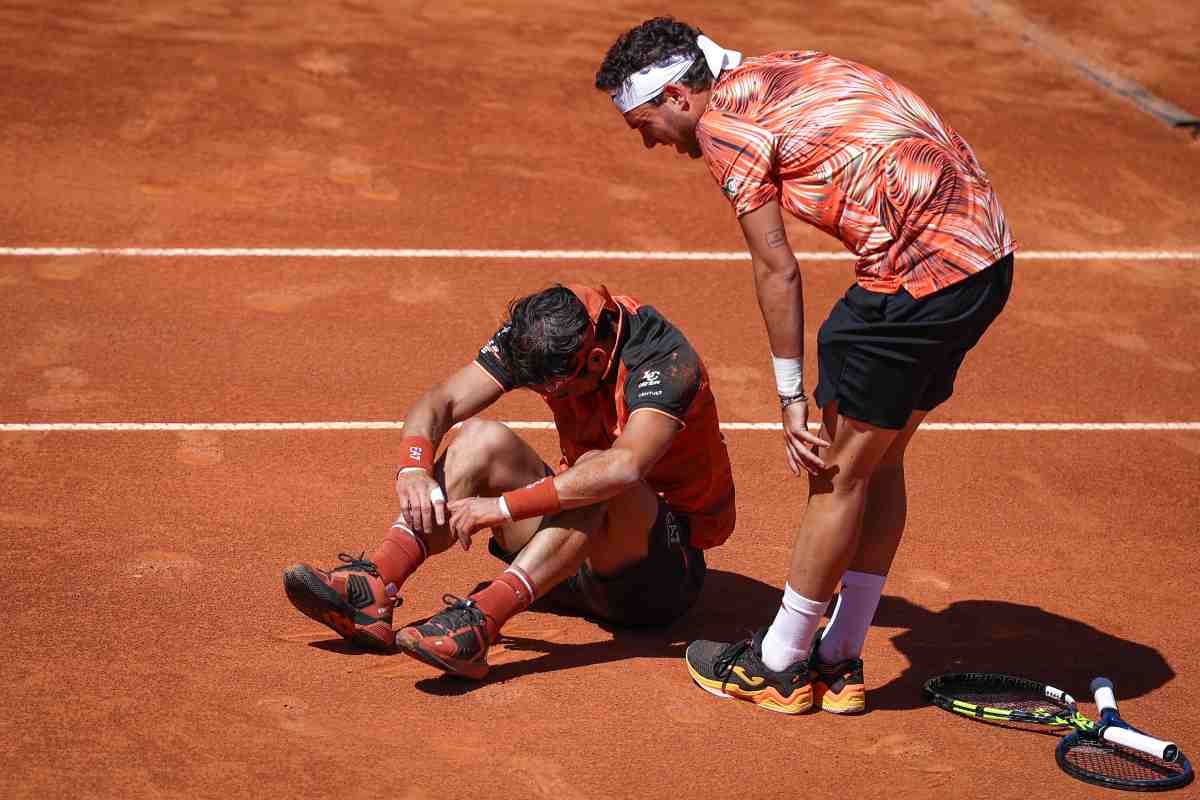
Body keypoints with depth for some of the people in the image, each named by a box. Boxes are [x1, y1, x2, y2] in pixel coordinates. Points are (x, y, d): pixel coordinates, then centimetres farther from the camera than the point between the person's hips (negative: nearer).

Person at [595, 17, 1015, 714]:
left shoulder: (721, 123, -5)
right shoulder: (777, 74, 20)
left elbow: (778, 270, -7)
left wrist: (792, 397, 1)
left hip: (920, 266, -9)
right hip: (989, 253, 9)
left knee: (838, 471, 4)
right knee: (877, 461, 18)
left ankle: (778, 667, 18)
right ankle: (840, 663, 28)